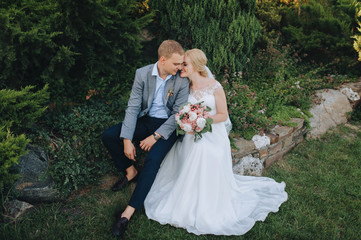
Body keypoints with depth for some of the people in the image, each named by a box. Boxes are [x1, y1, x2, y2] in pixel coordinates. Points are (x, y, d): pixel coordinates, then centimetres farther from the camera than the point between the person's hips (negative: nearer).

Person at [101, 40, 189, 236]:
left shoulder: (182, 81, -14)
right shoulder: (142, 74, -9)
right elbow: (133, 107, -10)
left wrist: (155, 136, -20)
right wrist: (127, 140, -17)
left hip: (167, 125, -3)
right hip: (146, 120, 4)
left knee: (152, 160, -28)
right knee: (108, 136, -11)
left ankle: (129, 211, -19)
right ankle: (130, 171, 13)